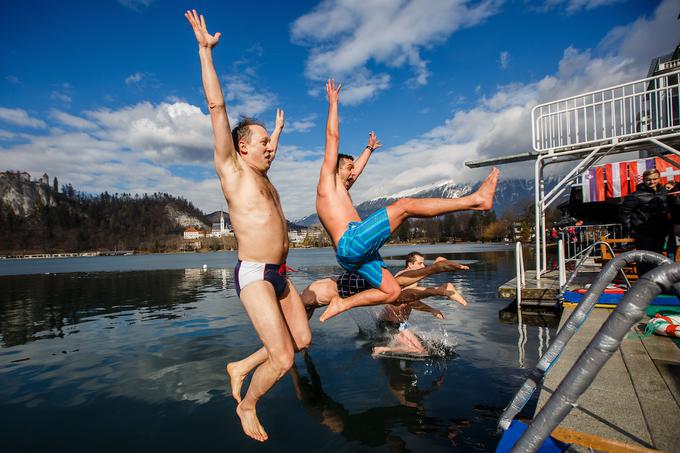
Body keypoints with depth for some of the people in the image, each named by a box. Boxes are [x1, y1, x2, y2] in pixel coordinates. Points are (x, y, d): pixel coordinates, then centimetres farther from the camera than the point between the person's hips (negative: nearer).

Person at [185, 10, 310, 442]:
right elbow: (217, 107, -7)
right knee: (283, 359, -9)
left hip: (279, 273, 9)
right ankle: (247, 406, 21)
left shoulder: (260, 174, 16)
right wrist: (206, 50, -5)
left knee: (303, 339, 14)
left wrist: (278, 130, 54)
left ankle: (241, 366, 31)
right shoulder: (231, 170, -4)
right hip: (254, 274, -9)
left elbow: (270, 152, 40)